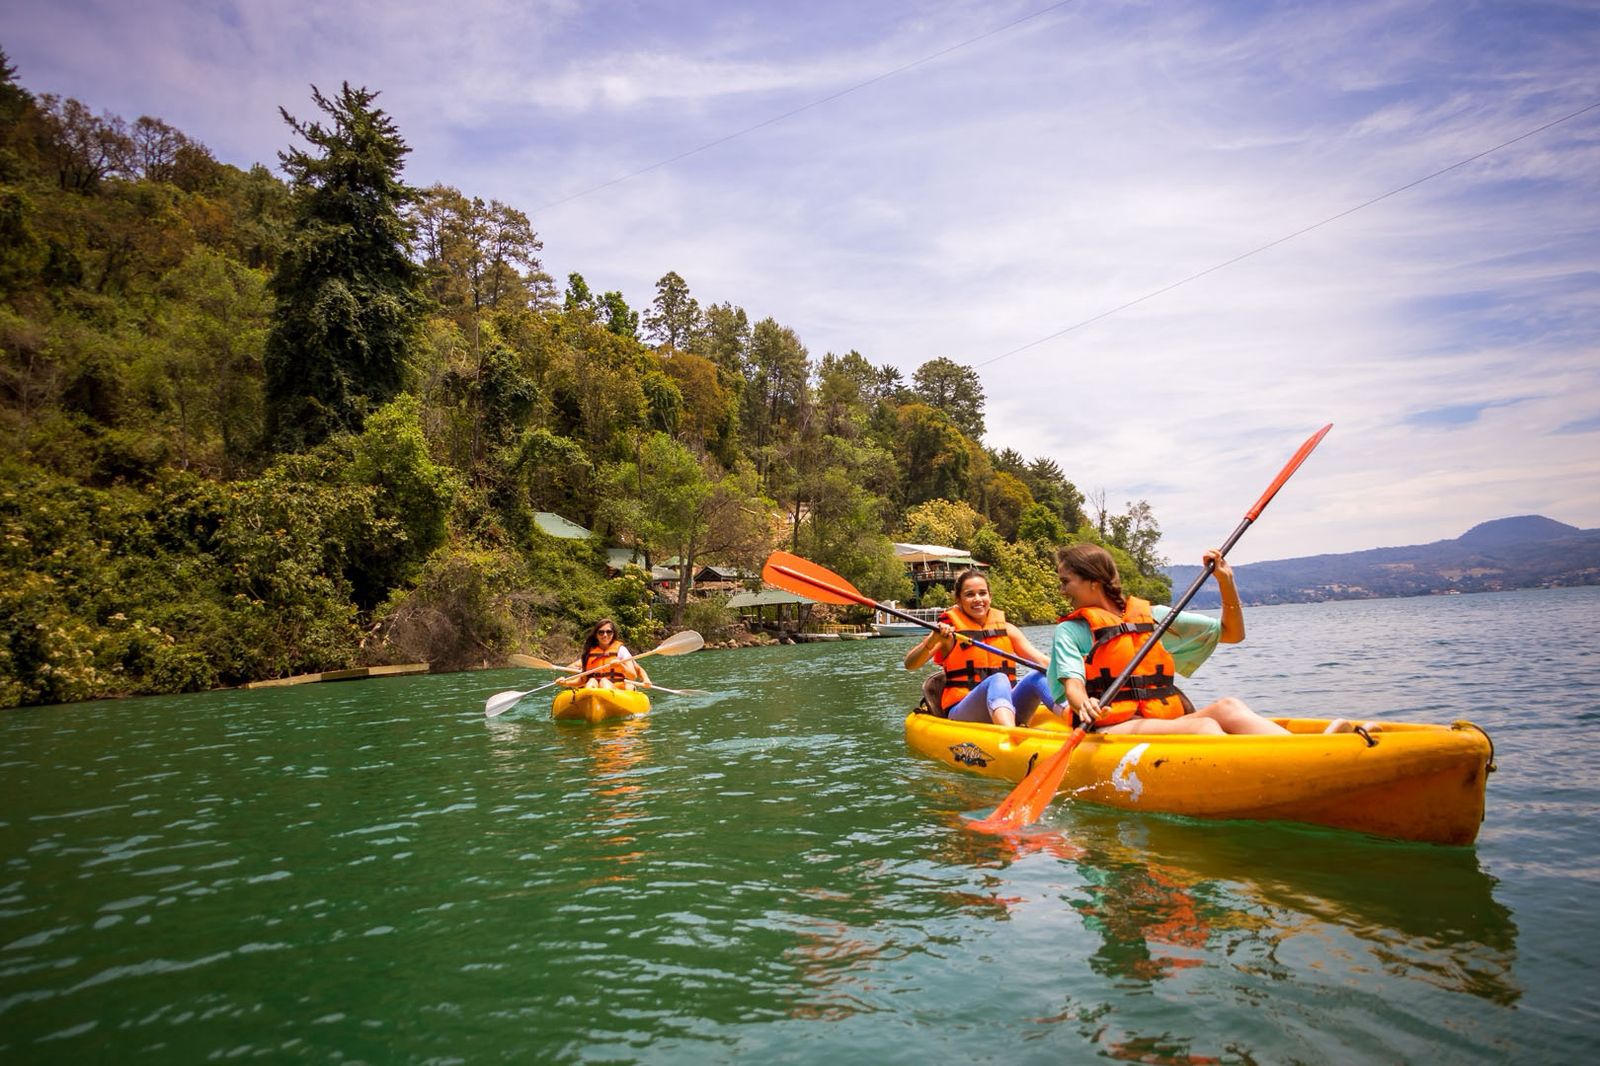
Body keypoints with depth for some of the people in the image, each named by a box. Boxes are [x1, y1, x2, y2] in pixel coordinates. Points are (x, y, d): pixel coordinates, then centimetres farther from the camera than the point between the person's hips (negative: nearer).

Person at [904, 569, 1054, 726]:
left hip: (1006, 709, 4)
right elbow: (910, 664, -8)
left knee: (1038, 676, -21)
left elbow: (1042, 661, 7)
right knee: (998, 679, -33)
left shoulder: (1006, 629, 14)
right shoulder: (949, 631, 2)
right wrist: (933, 641, -26)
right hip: (962, 714, -4)